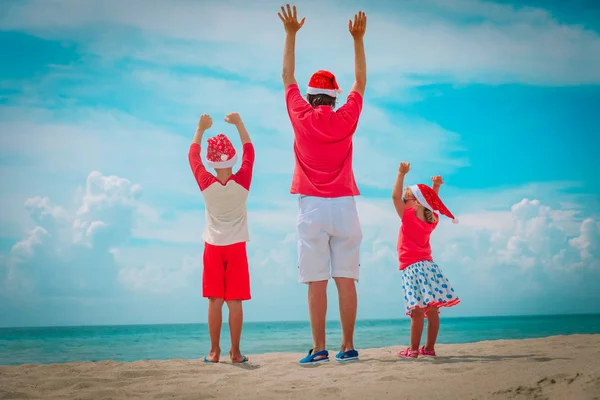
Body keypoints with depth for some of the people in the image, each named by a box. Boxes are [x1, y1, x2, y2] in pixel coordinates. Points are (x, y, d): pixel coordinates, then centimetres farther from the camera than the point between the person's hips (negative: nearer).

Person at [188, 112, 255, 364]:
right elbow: (249, 151, 4)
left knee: (215, 301, 2)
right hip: (237, 248, 0)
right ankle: (235, 352, 2)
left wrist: (200, 129, 13)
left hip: (213, 248, 0)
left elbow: (193, 156, 5)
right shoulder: (242, 183, -10)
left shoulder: (206, 184, -10)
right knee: (234, 301, 0)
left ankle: (214, 352, 3)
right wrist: (238, 124, 9)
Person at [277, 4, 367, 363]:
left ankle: (319, 348, -4)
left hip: (312, 207, -1)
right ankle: (348, 346, 3)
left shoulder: (301, 118, 2)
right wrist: (358, 39, 23)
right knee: (346, 279, 2)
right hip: (344, 206, 2)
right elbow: (361, 82, 19)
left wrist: (291, 34, 21)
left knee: (317, 282, -3)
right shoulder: (346, 119, 4)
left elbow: (287, 77, 15)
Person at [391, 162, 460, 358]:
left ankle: (413, 349, -9)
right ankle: (429, 347, 11)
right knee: (432, 310, 5)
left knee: (418, 310, -11)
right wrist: (435, 186, 26)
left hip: (412, 268, -7)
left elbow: (395, 196, -10)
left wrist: (401, 173, -8)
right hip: (428, 266, 7)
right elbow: (430, 202, 29)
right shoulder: (431, 220, 9)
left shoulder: (408, 217, -8)